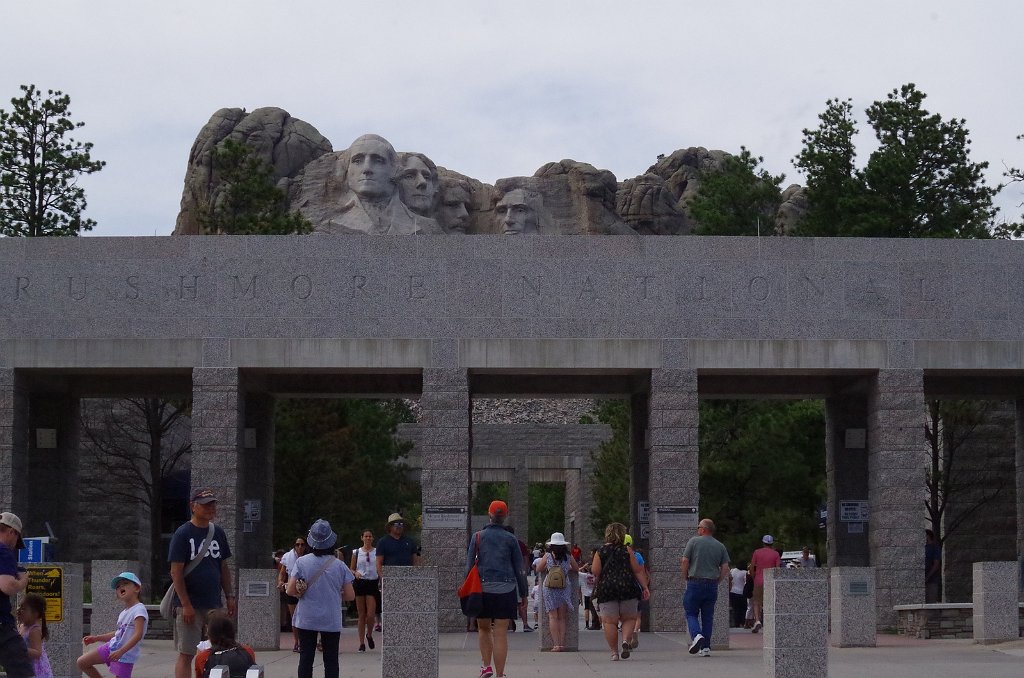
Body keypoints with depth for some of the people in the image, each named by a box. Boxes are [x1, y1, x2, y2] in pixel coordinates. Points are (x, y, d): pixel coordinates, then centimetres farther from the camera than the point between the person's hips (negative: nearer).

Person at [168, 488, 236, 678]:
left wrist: (230, 596, 9)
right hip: (190, 606, -6)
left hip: (213, 605, 6)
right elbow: (176, 572, -11)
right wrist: (186, 605, -16)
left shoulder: (218, 533, 11)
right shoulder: (183, 534, -7)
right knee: (186, 654, -3)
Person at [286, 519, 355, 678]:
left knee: (305, 659, 6)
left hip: (306, 620, 0)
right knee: (331, 660, 6)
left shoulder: (301, 562, -6)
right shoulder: (339, 565, -6)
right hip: (331, 621, 0)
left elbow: (291, 590, -8)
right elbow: (350, 596, -3)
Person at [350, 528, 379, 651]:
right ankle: (361, 643, 9)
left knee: (371, 615, -9)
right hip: (360, 583, 1)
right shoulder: (356, 552, 7)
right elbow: (351, 569, 11)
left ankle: (369, 635, 21)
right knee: (362, 615, 3)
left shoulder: (377, 552, 5)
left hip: (372, 583, -1)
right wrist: (356, 573, -11)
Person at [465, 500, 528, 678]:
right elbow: (519, 569, 5)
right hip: (506, 589, 0)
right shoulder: (511, 540, 2)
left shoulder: (478, 537, 3)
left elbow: (469, 566, 2)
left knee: (483, 629, 19)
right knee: (501, 634, 1)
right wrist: (523, 595, 11)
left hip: (483, 588, 0)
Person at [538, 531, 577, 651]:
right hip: (565, 588, 1)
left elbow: (539, 569, 8)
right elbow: (576, 569, 13)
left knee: (553, 617, 0)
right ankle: (562, 644, 3)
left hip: (550, 589, -1)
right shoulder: (568, 557, 0)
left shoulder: (548, 556, -3)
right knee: (562, 618, 8)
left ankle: (556, 644, -8)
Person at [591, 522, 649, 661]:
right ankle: (626, 640, -11)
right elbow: (638, 570, 0)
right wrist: (645, 587, 3)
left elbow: (595, 571, -4)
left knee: (610, 621, 2)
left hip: (606, 588, 0)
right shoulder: (627, 550, 3)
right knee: (629, 618, 12)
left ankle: (614, 652, -1)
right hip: (627, 587, 0)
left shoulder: (600, 552, 4)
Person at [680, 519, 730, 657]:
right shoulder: (720, 546, 7)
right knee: (708, 616, 9)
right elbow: (725, 568, 2)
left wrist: (685, 577, 7)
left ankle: (697, 635, -20)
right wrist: (716, 581, 13)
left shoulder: (694, 541, -3)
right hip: (712, 585, 3)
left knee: (691, 613, 6)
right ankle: (706, 647, 7)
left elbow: (685, 561, -7)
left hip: (695, 582, -3)